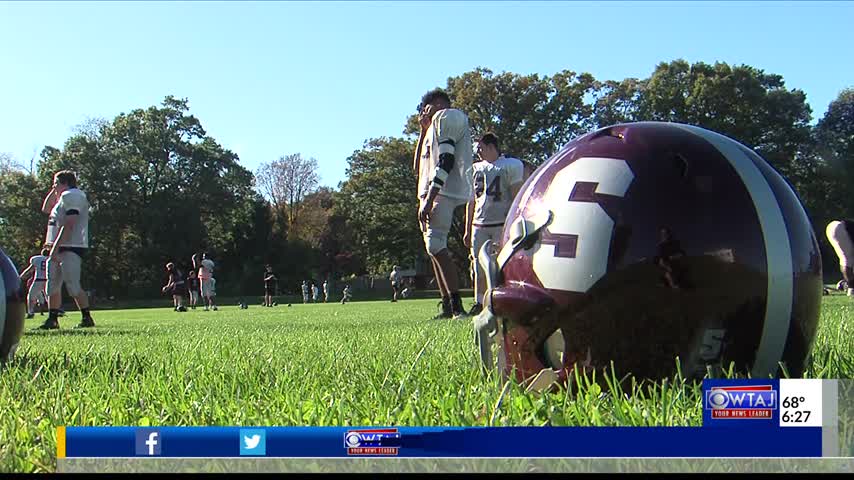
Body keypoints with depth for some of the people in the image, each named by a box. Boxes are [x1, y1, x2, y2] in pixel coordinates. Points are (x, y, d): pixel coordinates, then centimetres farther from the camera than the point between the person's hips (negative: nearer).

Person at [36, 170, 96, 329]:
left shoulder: (71, 196, -11)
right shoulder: (64, 197, 22)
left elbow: (69, 225, -20)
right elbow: (46, 209, 37)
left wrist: (55, 247, -23)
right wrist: (53, 191, 23)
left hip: (71, 247, -11)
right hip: (58, 249, 11)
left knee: (73, 286, -11)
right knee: (52, 286, 10)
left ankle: (87, 318, -6)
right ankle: (52, 319, 14)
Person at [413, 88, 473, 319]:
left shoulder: (446, 118, -3)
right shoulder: (434, 127, 28)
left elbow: (445, 162, -16)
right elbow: (418, 168, 28)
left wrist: (429, 198, -22)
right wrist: (424, 130, 26)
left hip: (441, 194, -10)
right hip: (431, 195, 10)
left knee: (436, 246, -18)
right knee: (435, 248, 8)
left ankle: (457, 306, -22)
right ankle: (447, 307, 9)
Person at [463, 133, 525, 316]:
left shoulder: (510, 165, 1)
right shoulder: (475, 169, 17)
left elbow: (516, 197, -3)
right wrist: (468, 230, 15)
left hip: (502, 223, -5)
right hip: (479, 225, 5)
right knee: (479, 268, 3)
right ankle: (479, 303, 8)